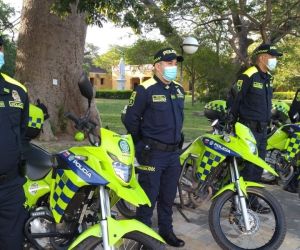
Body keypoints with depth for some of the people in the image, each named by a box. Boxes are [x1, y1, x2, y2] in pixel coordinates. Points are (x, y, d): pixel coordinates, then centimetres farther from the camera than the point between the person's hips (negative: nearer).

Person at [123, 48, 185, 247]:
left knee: (168, 196, 16)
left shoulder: (179, 90, 10)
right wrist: (142, 143, 0)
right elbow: (130, 118, -9)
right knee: (149, 196, 2)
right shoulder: (145, 90, -13)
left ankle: (166, 230, 32)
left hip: (174, 152, 7)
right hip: (153, 153, -7)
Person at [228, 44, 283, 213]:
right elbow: (234, 99, -13)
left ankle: (253, 201, 27)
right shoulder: (248, 76, -14)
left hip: (263, 129, 9)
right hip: (249, 129, -9)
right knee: (247, 167, -6)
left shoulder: (269, 78, 13)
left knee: (258, 167, 14)